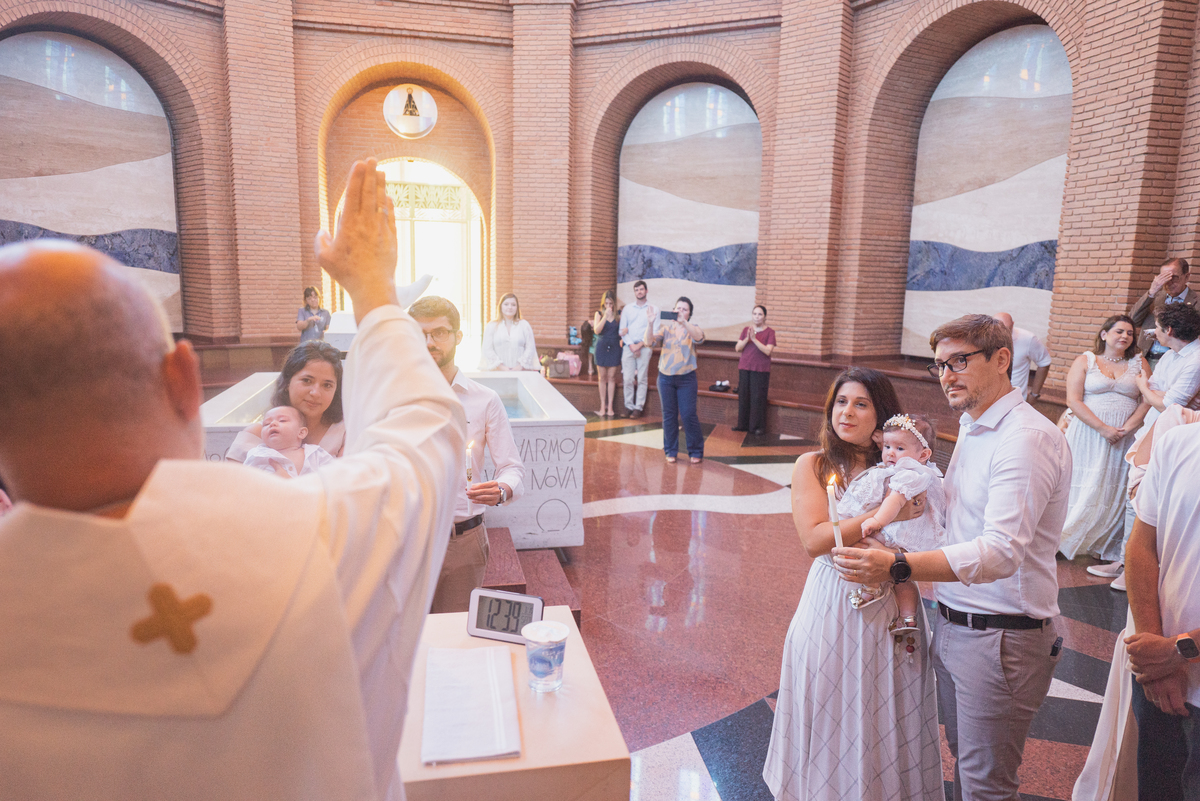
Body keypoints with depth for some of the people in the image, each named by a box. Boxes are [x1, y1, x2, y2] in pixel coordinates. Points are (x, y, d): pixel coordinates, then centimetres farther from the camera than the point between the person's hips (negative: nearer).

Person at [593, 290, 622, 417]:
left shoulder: (618, 315, 2)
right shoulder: (599, 314, 1)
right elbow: (597, 330, -12)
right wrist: (605, 316, -19)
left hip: (614, 348, 0)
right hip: (602, 347, 0)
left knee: (611, 377, 2)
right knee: (602, 378, 4)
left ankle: (610, 406, 7)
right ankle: (603, 406, 11)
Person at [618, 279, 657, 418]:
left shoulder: (653, 309, 4)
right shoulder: (627, 309, 12)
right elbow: (622, 330, 7)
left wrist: (640, 345, -11)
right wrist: (631, 345, -8)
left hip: (644, 347, -2)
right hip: (628, 347, 2)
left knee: (642, 379, -1)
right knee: (627, 379, -1)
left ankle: (639, 408, 5)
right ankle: (628, 406, 7)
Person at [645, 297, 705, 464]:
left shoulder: (693, 328, 1)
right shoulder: (666, 327, 3)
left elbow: (699, 337, -23)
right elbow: (649, 342, -9)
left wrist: (683, 322, -38)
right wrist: (650, 323, -25)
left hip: (686, 378, -2)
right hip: (665, 377, 2)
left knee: (689, 415, -3)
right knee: (669, 415, 9)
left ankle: (696, 451, 11)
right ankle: (670, 451, 21)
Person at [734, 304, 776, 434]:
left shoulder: (769, 332, -2)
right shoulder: (746, 330, 9)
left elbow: (768, 351, -14)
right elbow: (737, 348, 3)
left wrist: (754, 339, -20)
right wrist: (746, 338, -14)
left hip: (760, 370, -4)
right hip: (744, 368, 4)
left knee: (758, 398, -3)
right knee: (743, 396, 6)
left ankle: (758, 426, 7)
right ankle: (743, 424, 17)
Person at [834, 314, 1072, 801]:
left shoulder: (1028, 438, -20)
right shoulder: (971, 428, 12)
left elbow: (1002, 551, -31)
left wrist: (898, 567, -41)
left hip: (1001, 638, -9)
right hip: (953, 627, 9)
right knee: (963, 761, 21)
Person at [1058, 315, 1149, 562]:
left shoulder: (1138, 363, 11)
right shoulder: (1085, 361, 3)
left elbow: (1148, 400, 4)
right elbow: (1074, 400, -6)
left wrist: (1127, 427, -11)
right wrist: (1103, 429, -13)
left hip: (1125, 438, 2)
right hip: (1089, 434, -2)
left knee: (1116, 491, 3)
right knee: (1082, 489, 0)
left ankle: (1108, 548, 14)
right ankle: (1063, 541, 11)